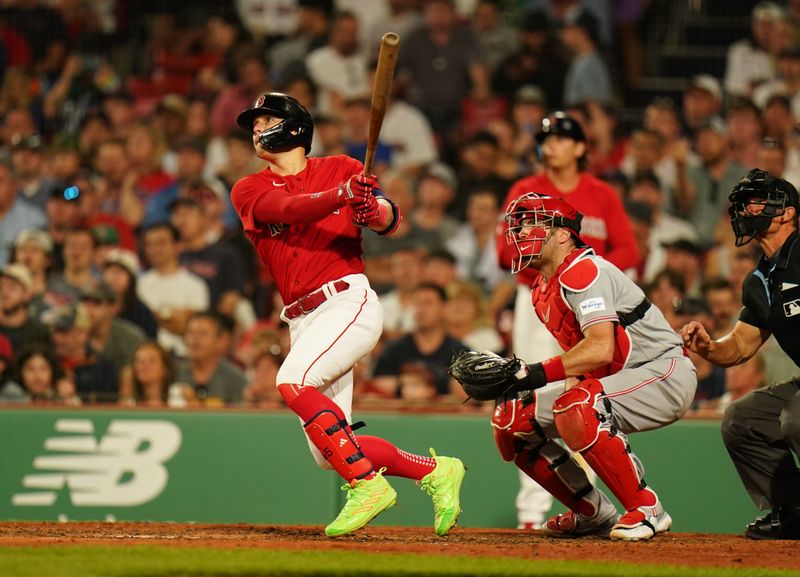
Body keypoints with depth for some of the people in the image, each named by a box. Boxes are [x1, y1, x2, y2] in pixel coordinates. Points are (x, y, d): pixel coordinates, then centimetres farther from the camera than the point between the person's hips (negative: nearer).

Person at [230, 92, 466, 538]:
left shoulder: (341, 168, 7)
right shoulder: (249, 191, 12)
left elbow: (392, 221, -5)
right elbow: (288, 209, -10)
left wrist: (372, 210, -29)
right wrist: (342, 195, -28)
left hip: (348, 300, -5)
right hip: (304, 319, 5)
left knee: (293, 383, -29)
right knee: (328, 453, -1)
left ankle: (368, 484, -25)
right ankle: (435, 471, 16)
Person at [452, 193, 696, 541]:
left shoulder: (583, 271, -19)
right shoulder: (543, 290, 10)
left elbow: (600, 349, -31)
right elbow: (580, 358, 11)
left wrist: (534, 374, -33)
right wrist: (509, 377, -4)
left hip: (666, 374, -10)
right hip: (619, 381, 10)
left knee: (574, 405, -36)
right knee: (511, 419, 3)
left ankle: (647, 510, -24)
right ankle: (595, 515, 13)